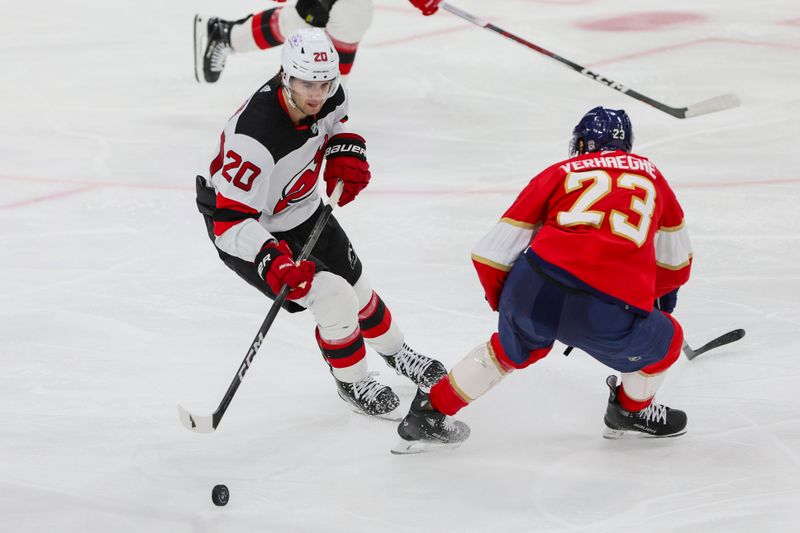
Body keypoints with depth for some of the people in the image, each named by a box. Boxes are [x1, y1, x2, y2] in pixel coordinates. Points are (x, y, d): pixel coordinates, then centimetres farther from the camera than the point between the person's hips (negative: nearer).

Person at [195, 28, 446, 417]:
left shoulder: (325, 95, -18)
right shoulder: (255, 135, -41)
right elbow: (231, 218, -40)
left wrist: (346, 152, -9)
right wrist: (272, 261, -52)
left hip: (301, 210, 7)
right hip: (248, 225, -7)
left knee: (355, 286, 18)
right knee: (332, 297, -14)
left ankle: (396, 353, 47)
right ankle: (351, 381, 13)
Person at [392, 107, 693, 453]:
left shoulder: (558, 173, 19)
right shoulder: (650, 174, 24)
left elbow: (491, 255, 16)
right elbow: (676, 263, 35)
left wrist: (506, 303, 35)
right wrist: (662, 294, 56)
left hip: (535, 289, 2)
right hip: (610, 315, -2)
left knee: (516, 348, 34)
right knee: (665, 342, 29)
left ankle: (430, 413, 41)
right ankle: (631, 410, 50)